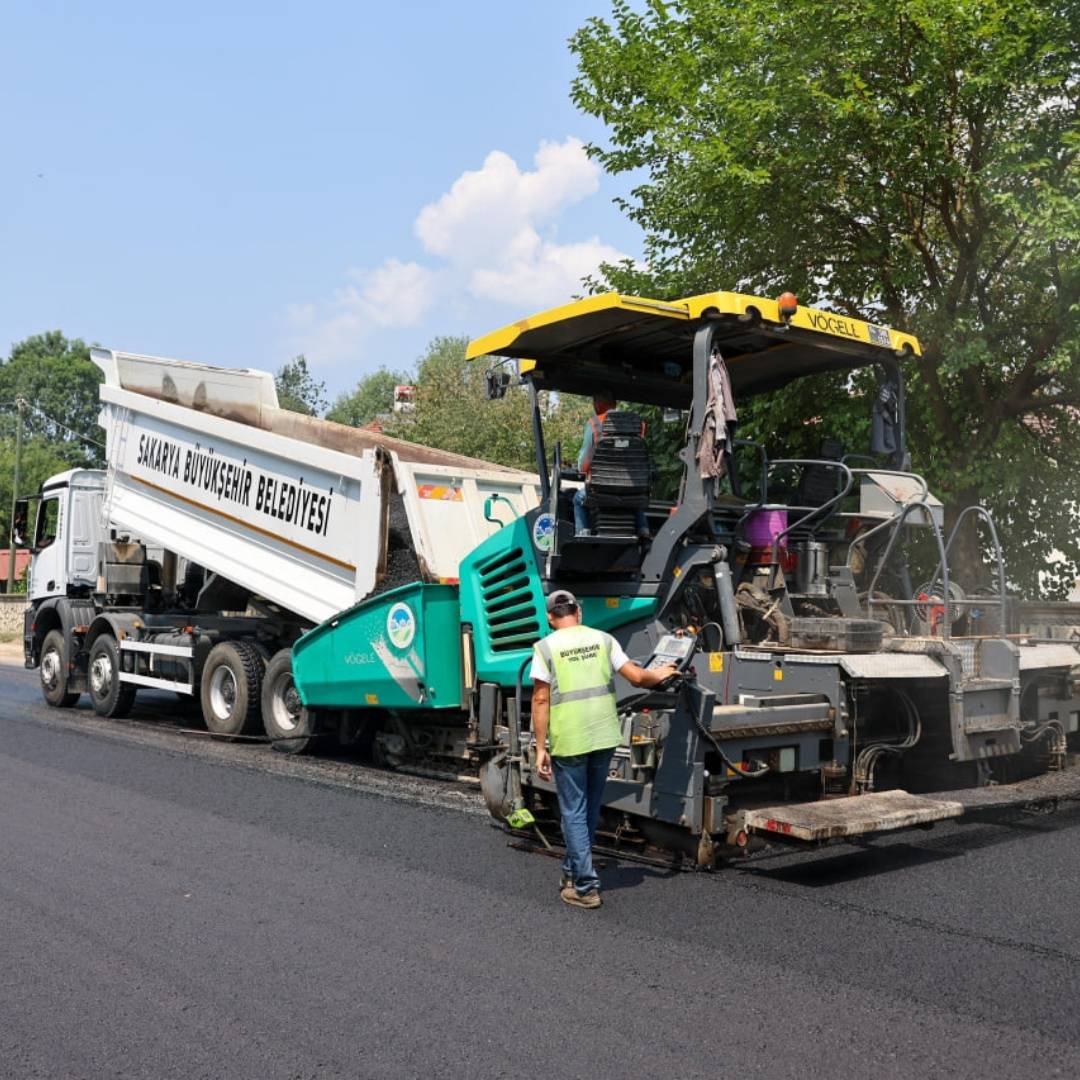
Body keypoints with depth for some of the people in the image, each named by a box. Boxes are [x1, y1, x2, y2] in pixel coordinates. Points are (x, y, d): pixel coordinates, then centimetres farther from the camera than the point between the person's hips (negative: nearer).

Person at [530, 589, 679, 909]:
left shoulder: (545, 647, -4)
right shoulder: (602, 639, 6)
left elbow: (541, 700, -8)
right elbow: (636, 677, 4)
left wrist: (541, 748, -5)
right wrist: (659, 675, 25)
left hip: (569, 741, -4)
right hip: (604, 738, 4)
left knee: (574, 813, 6)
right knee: (590, 808, 19)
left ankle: (585, 887, 4)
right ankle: (573, 872, 33)